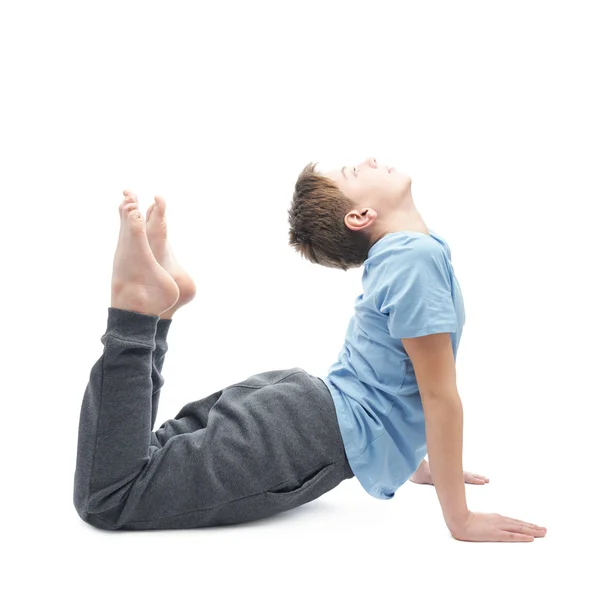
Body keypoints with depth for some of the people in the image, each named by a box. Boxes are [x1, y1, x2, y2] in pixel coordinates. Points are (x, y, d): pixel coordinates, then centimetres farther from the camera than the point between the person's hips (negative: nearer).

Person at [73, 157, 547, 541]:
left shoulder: (398, 253, 18)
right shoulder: (419, 256, -14)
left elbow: (404, 377, 26)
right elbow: (440, 396, -15)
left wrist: (418, 463, 30)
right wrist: (461, 520, -10)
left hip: (313, 408, 10)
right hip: (325, 432, -10)